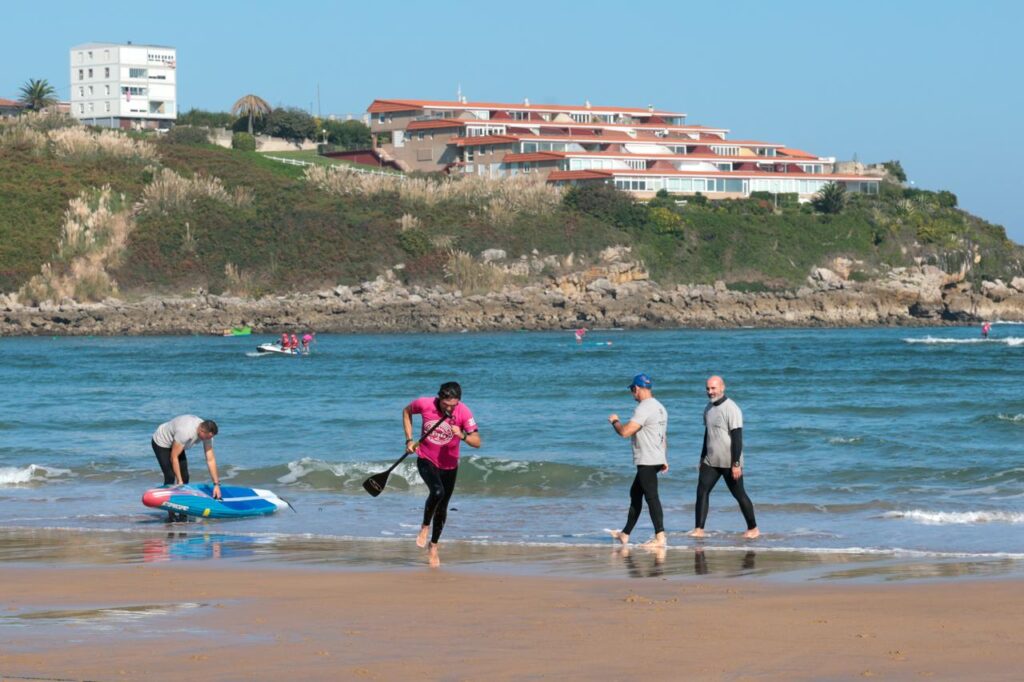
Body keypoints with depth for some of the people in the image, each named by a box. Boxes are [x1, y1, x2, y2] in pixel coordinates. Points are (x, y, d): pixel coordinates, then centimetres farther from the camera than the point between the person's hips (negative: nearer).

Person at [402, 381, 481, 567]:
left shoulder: (463, 412, -20)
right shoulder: (425, 404, -18)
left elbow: (477, 442, -21)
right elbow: (406, 411, 5)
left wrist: (462, 435, -41)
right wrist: (409, 439, -3)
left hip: (449, 465, 2)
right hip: (426, 460, -2)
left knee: (442, 508, 10)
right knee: (437, 491, -29)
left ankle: (433, 547, 31)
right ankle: (425, 527, -3)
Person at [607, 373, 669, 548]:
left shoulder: (644, 409, -18)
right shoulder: (659, 407, 15)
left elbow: (625, 432, -23)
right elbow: (664, 435, 21)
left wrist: (614, 421, -3)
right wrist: (664, 459, 26)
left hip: (647, 461, -10)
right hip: (657, 459, 10)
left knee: (651, 497, -10)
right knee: (635, 494, 17)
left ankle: (660, 537, -13)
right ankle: (625, 534, 24)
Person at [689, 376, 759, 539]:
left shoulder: (731, 409, -15)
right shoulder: (709, 408, 11)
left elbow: (737, 438, -19)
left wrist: (736, 464, -23)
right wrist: (702, 458, 22)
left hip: (730, 463, -7)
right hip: (710, 462, 7)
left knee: (739, 495, 2)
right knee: (702, 492, -4)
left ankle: (753, 529, 14)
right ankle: (699, 529, -5)